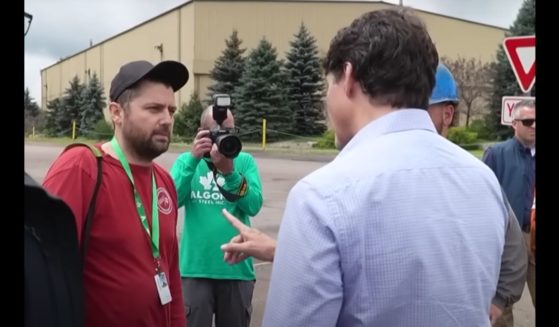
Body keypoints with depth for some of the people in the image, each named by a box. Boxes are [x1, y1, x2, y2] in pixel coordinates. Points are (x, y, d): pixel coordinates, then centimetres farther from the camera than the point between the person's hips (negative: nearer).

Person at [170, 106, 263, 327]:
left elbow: (254, 205, -11)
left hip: (237, 268, 1)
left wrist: (230, 171, -23)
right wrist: (193, 159, -20)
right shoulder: (186, 160, 4)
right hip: (196, 268, 0)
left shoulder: (245, 161, 2)